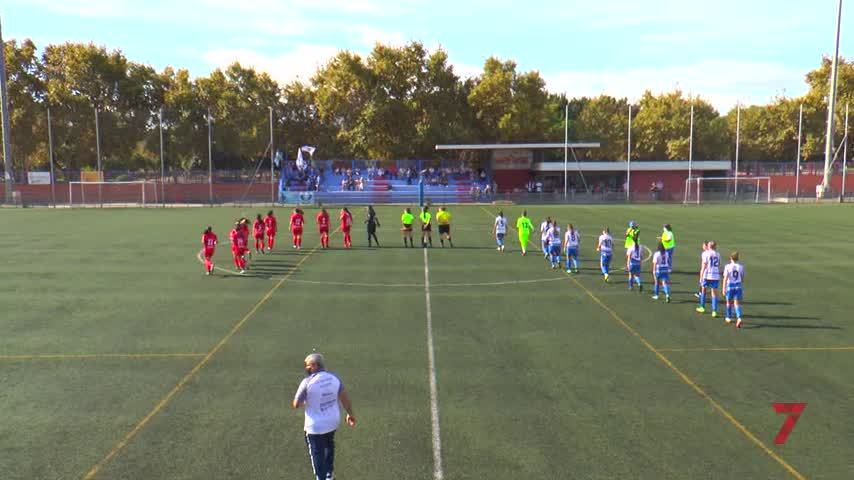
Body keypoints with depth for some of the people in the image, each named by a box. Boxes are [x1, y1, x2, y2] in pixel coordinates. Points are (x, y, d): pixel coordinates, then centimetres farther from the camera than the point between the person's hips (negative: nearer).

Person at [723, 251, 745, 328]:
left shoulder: (727, 266, -8)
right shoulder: (741, 267, 0)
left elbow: (725, 278, -13)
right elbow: (742, 278, 10)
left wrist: (724, 289, -12)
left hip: (730, 287, -2)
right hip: (738, 287, 2)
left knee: (729, 302, 16)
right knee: (737, 304, 2)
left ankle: (729, 318, 31)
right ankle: (739, 318, -19)